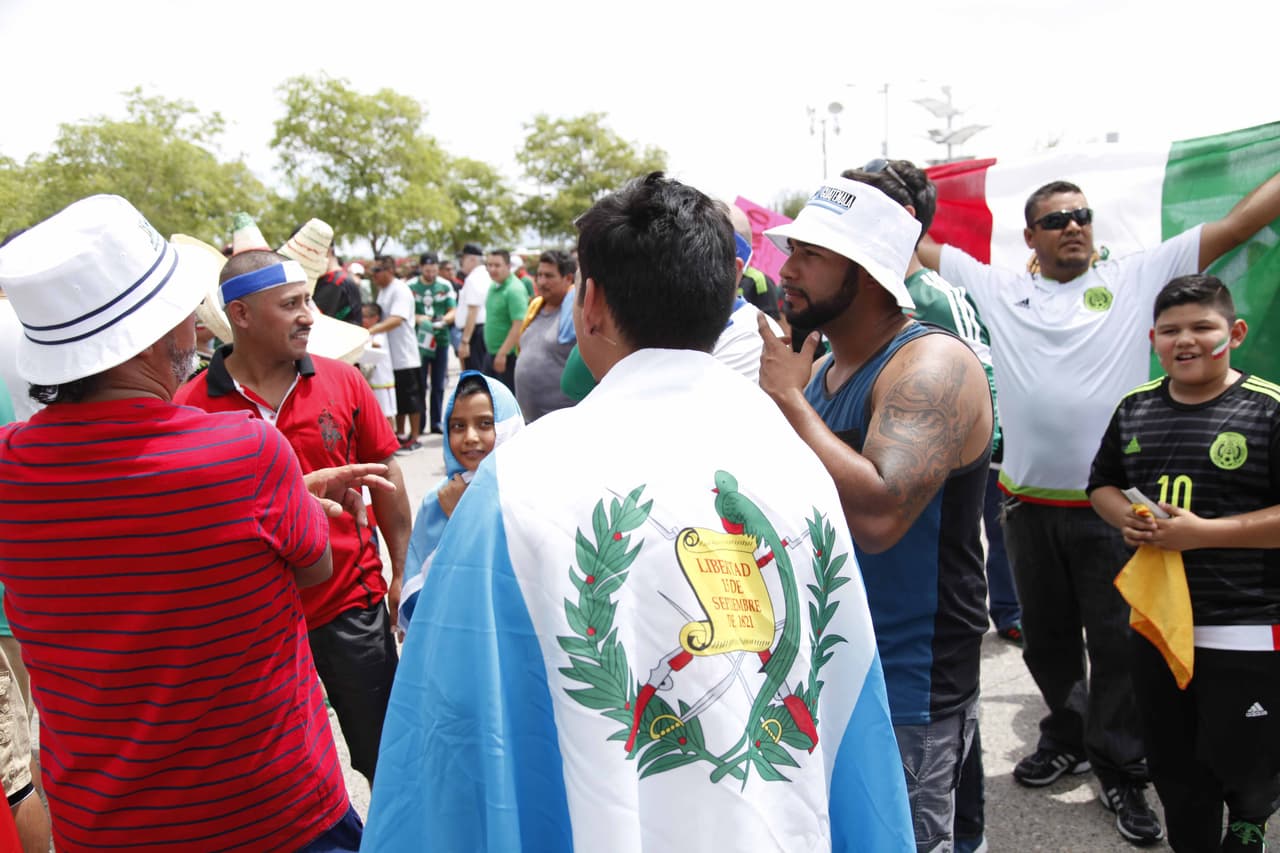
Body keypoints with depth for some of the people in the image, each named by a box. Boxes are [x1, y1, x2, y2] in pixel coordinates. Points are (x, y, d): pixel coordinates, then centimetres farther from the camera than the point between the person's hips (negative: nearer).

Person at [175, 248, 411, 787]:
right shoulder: (190, 406, -11)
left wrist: (401, 573, 4)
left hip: (353, 606, 1)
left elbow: (385, 475, 3)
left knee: (385, 754, 16)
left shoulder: (342, 382, -5)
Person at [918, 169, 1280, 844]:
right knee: (1046, 635, 18)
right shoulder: (996, 289, 6)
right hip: (1027, 503, 2)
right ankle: (1069, 737, 41)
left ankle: (1120, 771, 26)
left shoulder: (1135, 279, 2)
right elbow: (918, 244, 12)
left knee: (1117, 641, 7)